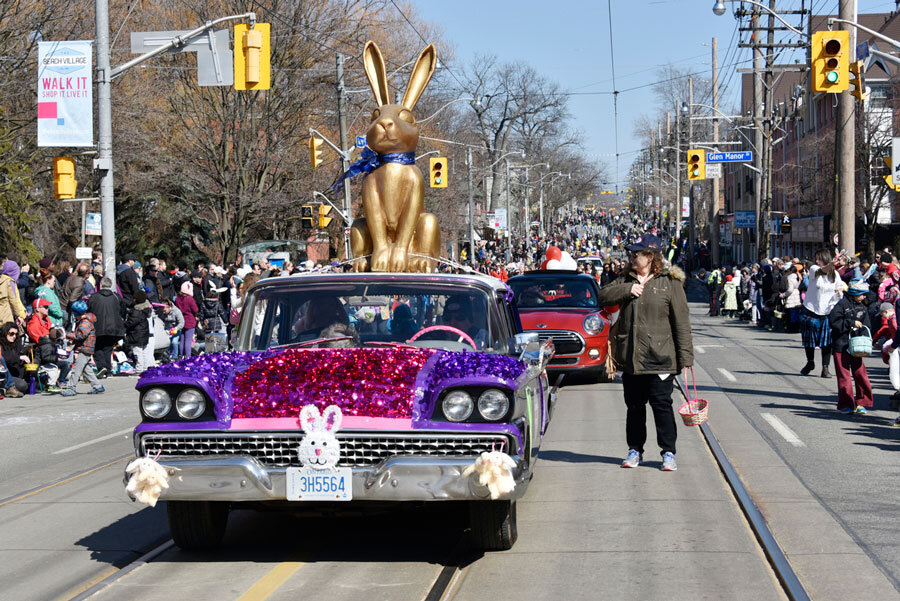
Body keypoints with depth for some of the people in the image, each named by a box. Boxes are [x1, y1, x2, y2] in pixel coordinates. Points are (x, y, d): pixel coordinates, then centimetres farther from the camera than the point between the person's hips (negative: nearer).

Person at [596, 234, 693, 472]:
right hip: (630, 358, 5)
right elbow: (603, 297, 5)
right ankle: (635, 450, 23)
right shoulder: (627, 280, 13)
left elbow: (681, 322, -4)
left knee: (662, 404, -4)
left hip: (659, 359, -5)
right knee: (634, 405, 12)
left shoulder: (670, 283, -3)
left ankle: (668, 452, 5)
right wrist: (628, 289, -10)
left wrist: (685, 356, -9)